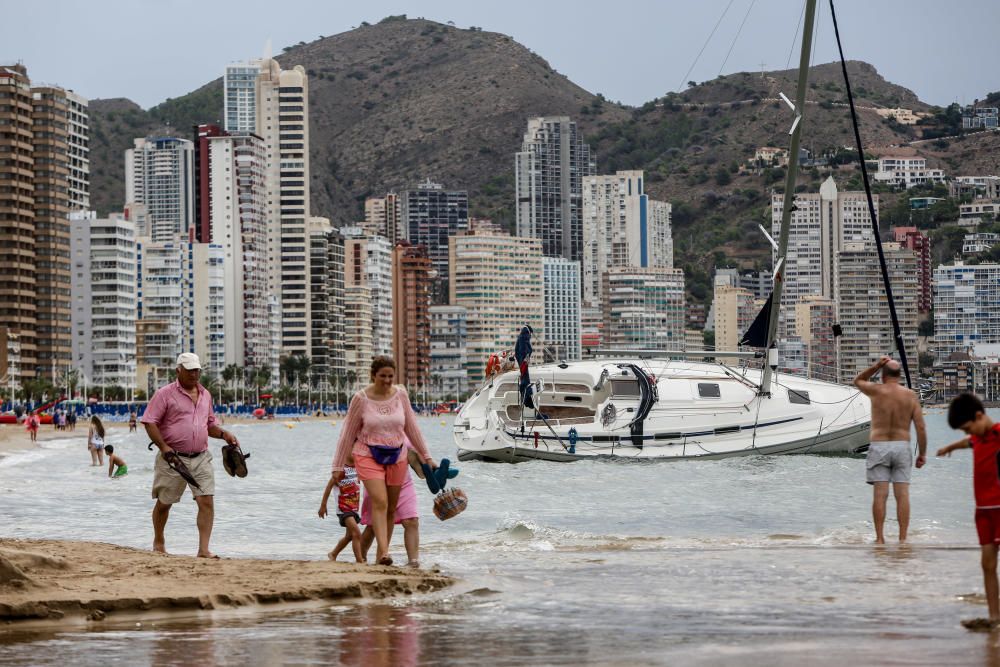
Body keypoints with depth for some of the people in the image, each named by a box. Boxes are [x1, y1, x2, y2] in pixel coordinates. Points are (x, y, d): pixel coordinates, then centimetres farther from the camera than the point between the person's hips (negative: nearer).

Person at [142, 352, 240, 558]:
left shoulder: (205, 395, 14)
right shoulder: (165, 394, -5)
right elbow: (149, 422, -10)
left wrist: (223, 434, 6)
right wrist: (163, 447, -20)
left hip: (201, 458, 4)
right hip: (173, 458, -4)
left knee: (207, 501, -10)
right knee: (164, 502, 8)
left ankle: (203, 549, -10)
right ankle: (158, 543, 29)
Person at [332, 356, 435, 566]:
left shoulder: (400, 395, 1)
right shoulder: (361, 399, -8)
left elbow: (412, 428, 11)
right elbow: (348, 434, -1)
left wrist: (426, 456, 13)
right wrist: (338, 466, 1)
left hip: (396, 457, 4)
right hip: (368, 456, -4)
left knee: (391, 508, 5)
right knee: (380, 502, -20)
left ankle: (380, 555, 14)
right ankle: (384, 552, -30)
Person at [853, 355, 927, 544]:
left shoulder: (876, 391, -4)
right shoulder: (911, 396, 1)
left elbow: (857, 381, 18)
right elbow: (921, 427, -2)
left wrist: (875, 366, 8)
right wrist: (922, 454, 5)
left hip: (879, 447, -1)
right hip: (902, 447, 1)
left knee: (880, 495, -3)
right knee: (902, 495, 0)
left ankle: (880, 538, -5)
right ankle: (902, 539, -3)